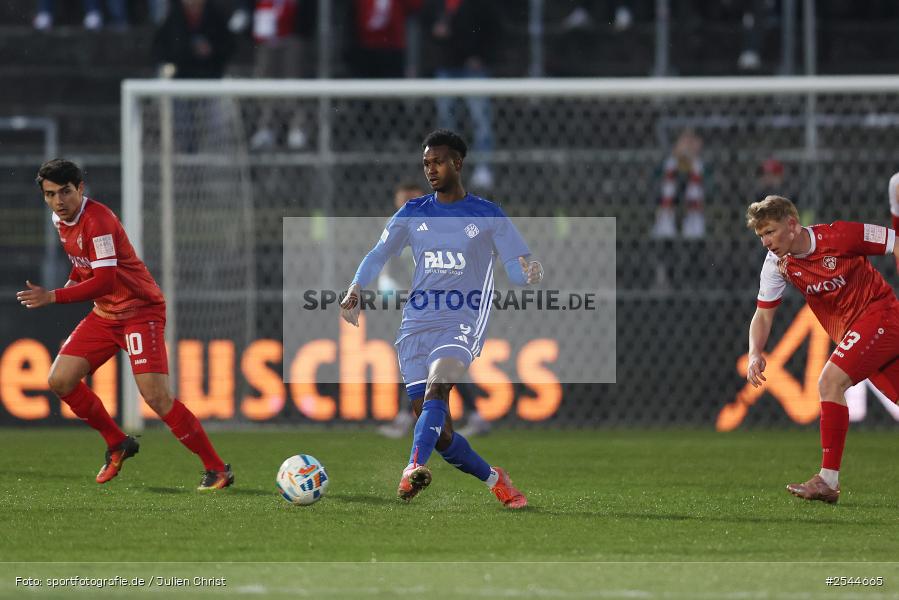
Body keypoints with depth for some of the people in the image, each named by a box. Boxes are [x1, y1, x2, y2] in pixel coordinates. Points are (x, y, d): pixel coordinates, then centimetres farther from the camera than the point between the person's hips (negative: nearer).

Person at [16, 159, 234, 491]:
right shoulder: (61, 219, 5)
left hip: (140, 311, -9)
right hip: (105, 314, 9)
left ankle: (217, 470, -10)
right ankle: (117, 444, 16)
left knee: (156, 397, -19)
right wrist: (73, 282, 6)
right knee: (60, 380, -2)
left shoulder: (97, 221, -23)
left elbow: (105, 280, -31)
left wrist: (54, 297, -30)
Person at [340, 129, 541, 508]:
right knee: (439, 432, -1)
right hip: (417, 326, 4)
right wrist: (355, 289, -10)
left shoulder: (488, 216, 4)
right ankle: (495, 480, 20)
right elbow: (379, 254, 9)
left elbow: (516, 267, 3)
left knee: (437, 384, -33)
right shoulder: (413, 213, 12)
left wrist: (529, 274, -22)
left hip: (463, 322, -4)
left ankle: (414, 468, -51)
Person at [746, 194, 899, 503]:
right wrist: (755, 353, -15)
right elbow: (763, 314, 3)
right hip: (850, 332, 7)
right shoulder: (777, 265, -2)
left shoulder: (838, 236, -19)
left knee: (830, 382, -21)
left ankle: (828, 481, -21)